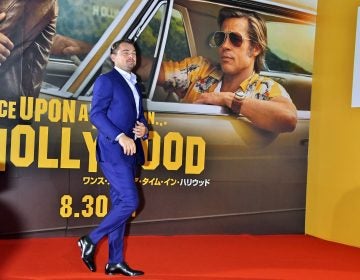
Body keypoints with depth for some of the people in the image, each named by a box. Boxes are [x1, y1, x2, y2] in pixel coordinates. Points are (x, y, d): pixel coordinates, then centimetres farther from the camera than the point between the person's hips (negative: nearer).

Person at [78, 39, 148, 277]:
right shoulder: (106, 80, -3)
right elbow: (96, 114, -13)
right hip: (113, 150, -8)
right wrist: (121, 137, -22)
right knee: (130, 201, -14)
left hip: (130, 152, 8)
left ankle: (115, 262, 15)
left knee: (120, 204, 8)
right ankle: (90, 240, 2)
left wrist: (144, 129, 0)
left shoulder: (134, 85, 22)